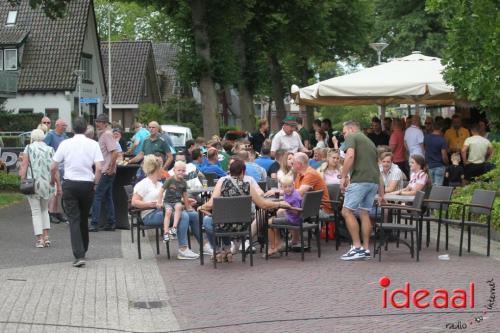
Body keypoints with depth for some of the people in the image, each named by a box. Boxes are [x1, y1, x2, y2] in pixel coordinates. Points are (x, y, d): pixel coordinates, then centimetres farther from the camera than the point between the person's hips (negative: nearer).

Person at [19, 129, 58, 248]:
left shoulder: (29, 149, -2)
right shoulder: (50, 150, 4)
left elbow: (24, 166, -7)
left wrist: (22, 181, -2)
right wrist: (58, 185, 6)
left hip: (33, 183, -3)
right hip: (47, 183, 3)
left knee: (36, 211, 4)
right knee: (44, 210, 18)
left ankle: (39, 239, 0)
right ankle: (46, 237, 9)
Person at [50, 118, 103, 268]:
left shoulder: (65, 143, -3)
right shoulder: (93, 144, -2)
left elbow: (53, 167, -1)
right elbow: (99, 168, -11)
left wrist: (53, 179, 18)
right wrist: (95, 183, 3)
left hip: (70, 184, -1)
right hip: (87, 184, 1)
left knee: (74, 220, -3)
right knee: (84, 219, 18)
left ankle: (79, 255, -15)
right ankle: (83, 251, 31)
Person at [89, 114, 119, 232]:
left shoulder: (107, 134, -14)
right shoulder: (103, 134, 16)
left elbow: (115, 152, -23)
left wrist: (111, 168, -20)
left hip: (106, 172, -10)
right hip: (106, 172, 10)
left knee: (97, 196, -8)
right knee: (108, 197, 12)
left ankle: (94, 224, -8)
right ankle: (111, 223, 16)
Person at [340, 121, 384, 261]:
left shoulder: (352, 137, 5)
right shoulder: (370, 141, 28)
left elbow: (350, 156, -15)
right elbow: (377, 170, 27)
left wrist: (343, 177, -10)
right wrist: (381, 194, 29)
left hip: (360, 180, -8)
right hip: (374, 181, 8)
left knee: (347, 211, -3)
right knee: (364, 213, 13)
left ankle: (357, 247, -7)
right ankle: (366, 249, 12)